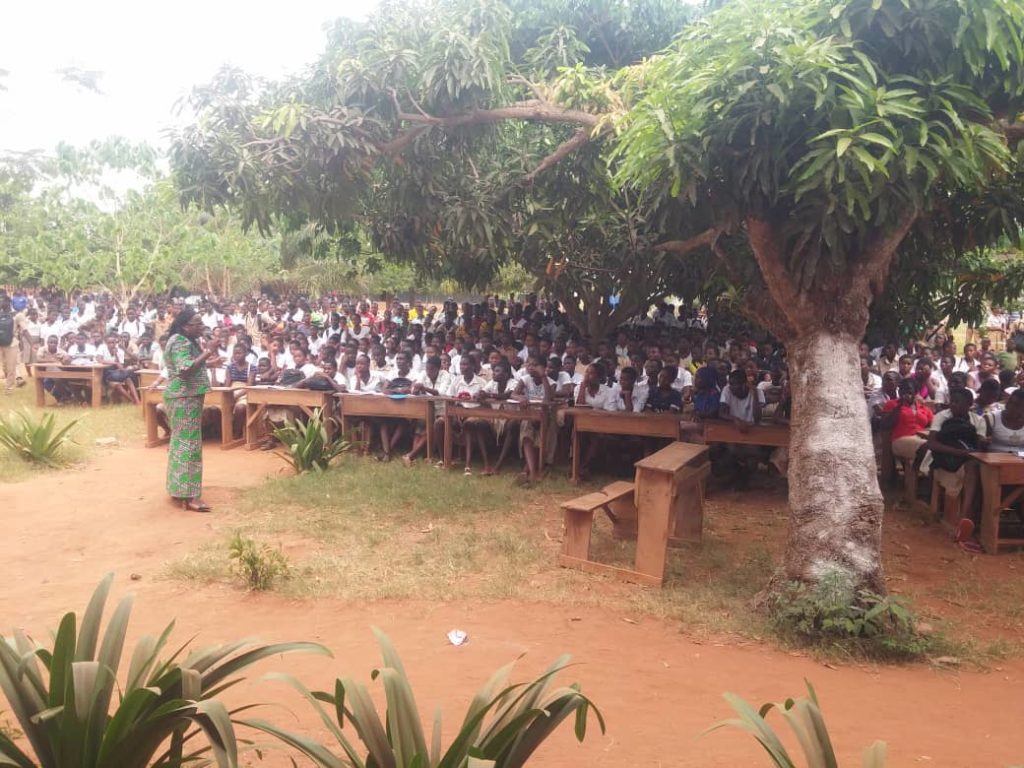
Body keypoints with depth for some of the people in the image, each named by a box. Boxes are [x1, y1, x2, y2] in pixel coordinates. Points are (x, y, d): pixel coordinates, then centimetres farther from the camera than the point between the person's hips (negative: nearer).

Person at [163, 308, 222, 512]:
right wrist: (205, 356, -22)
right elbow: (185, 370, -28)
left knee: (181, 440, 16)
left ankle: (177, 488, 25)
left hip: (186, 397, 11)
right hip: (184, 397, -11)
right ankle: (188, 495, -11)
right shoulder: (180, 342, -17)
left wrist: (207, 364, 12)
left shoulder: (187, 341, 15)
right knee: (189, 442, -11)